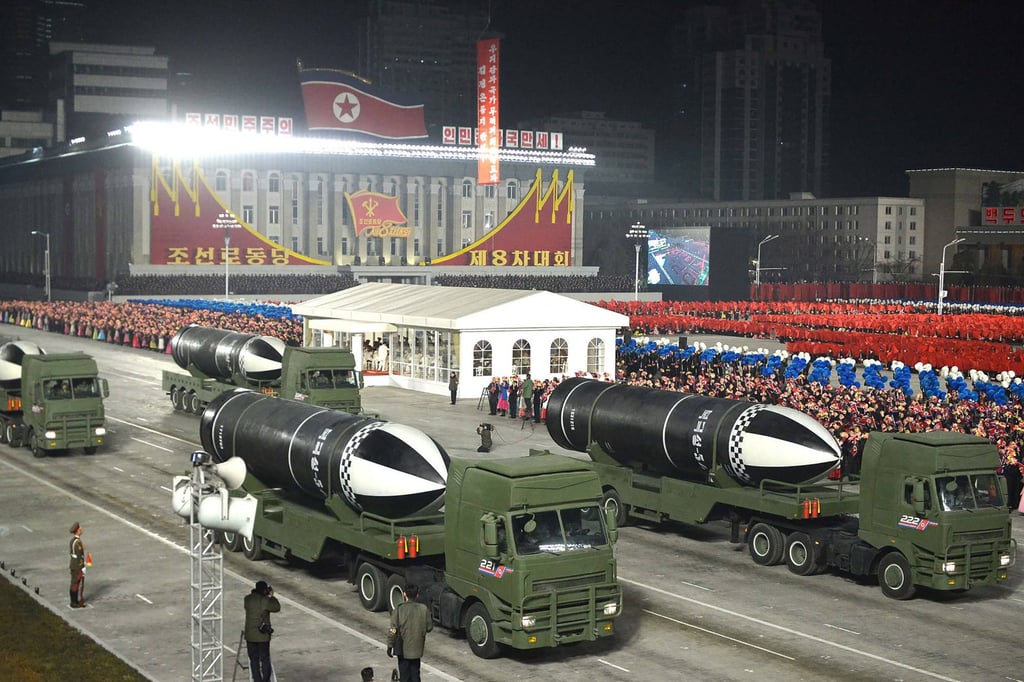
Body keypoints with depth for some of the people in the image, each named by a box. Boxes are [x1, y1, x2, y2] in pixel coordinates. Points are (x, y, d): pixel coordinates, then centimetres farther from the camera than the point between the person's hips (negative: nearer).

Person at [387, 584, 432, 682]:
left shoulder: (399, 609, -14)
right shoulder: (423, 608, -8)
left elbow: (393, 630, -14)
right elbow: (429, 627, -2)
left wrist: (390, 646, -3)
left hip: (403, 649, -2)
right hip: (417, 648, 2)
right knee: (415, 674, 17)